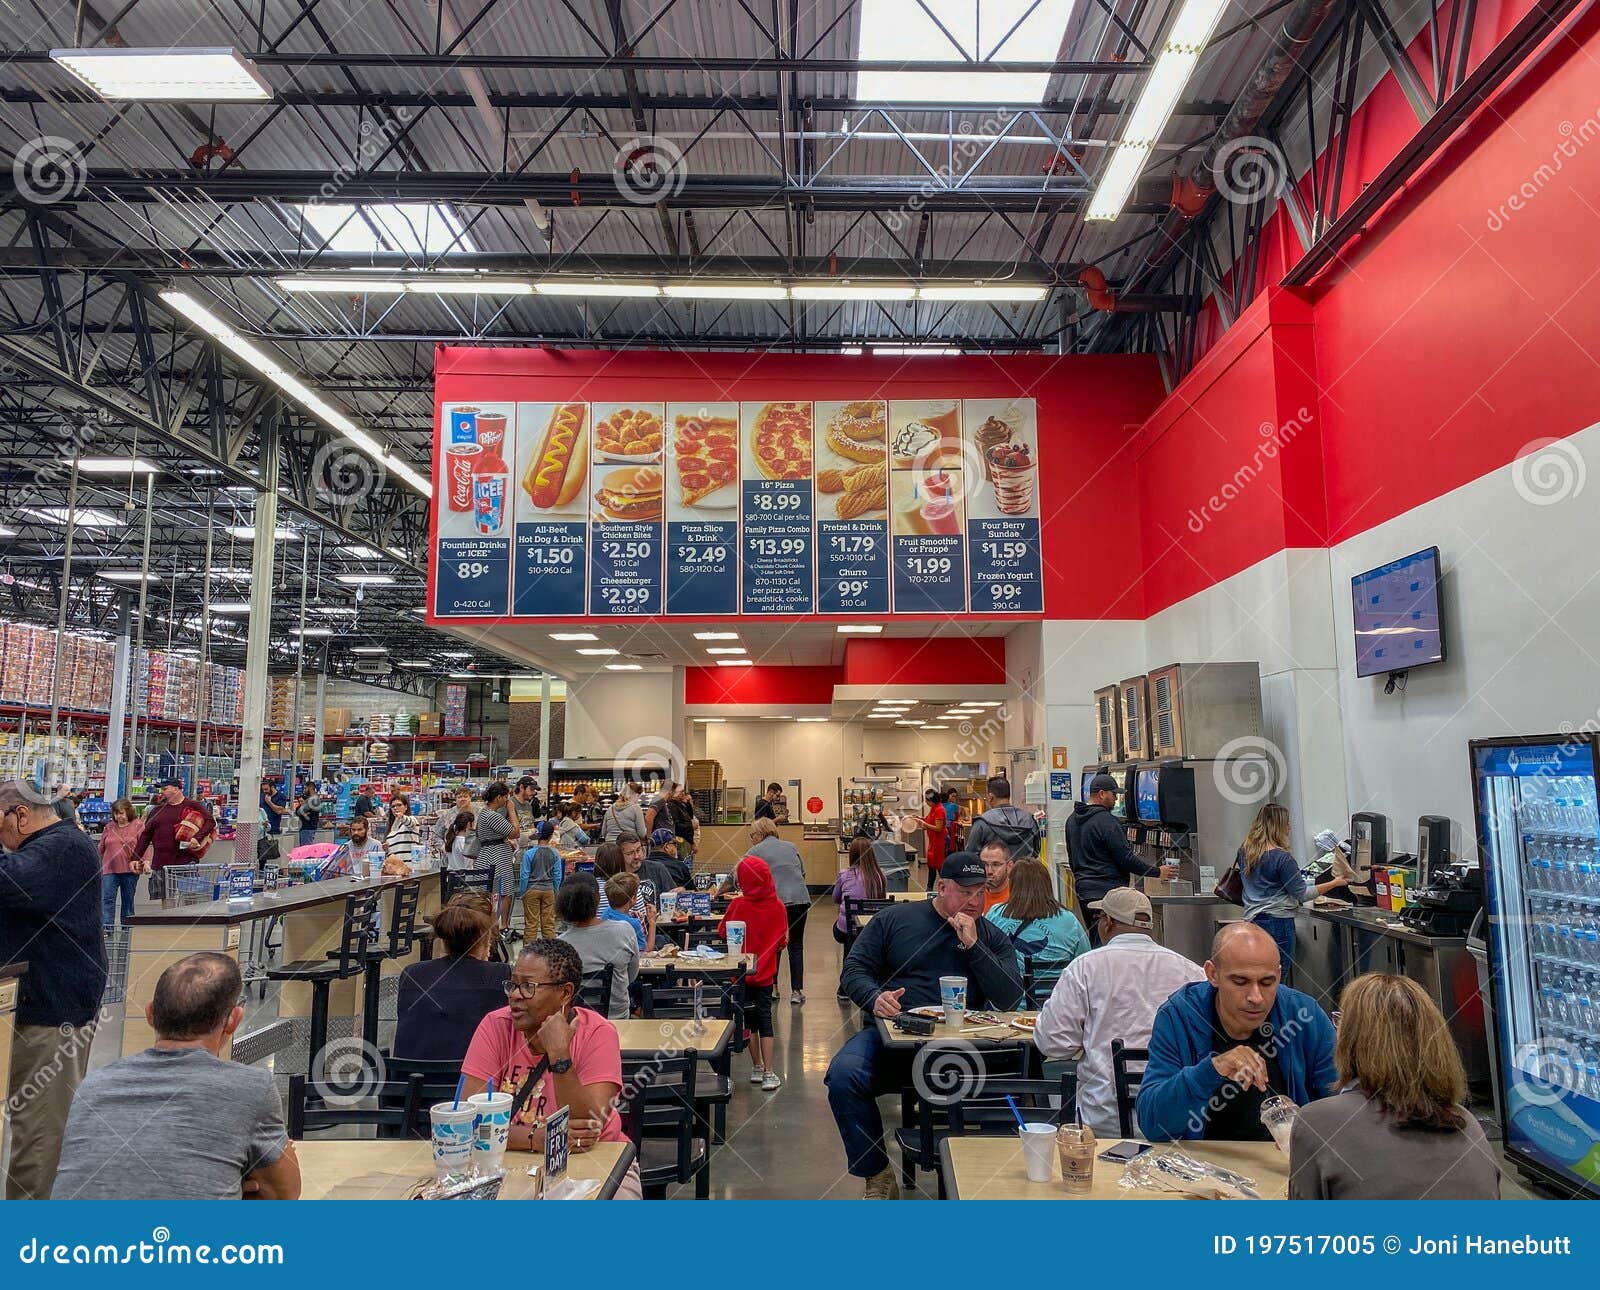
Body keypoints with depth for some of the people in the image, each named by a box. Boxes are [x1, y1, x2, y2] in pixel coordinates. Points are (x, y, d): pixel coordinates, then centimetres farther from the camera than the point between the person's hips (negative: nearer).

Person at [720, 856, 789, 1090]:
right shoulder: (778, 906, -10)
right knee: (765, 1018, 5)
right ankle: (768, 1074, 0)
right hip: (765, 971, 1)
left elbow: (723, 932, -2)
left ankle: (757, 1068, 22)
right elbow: (782, 940, 2)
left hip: (742, 971, -1)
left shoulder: (738, 905, -16)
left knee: (750, 1019, 13)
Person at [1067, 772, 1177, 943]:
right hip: (1107, 890, -9)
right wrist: (1158, 872, -3)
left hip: (1083, 890, 9)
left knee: (1092, 939, 13)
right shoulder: (1106, 821, -15)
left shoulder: (1072, 820, 12)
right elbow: (1126, 858, -13)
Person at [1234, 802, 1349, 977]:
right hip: (1278, 922, -7)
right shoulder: (1282, 857, -15)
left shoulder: (1244, 852, 6)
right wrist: (1334, 883, 0)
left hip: (1251, 918, 7)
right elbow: (1301, 894, -9)